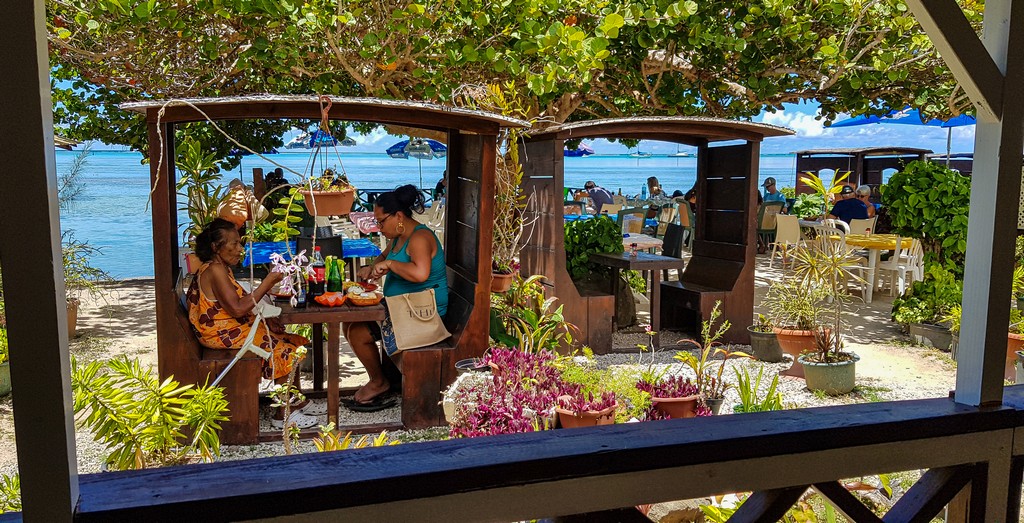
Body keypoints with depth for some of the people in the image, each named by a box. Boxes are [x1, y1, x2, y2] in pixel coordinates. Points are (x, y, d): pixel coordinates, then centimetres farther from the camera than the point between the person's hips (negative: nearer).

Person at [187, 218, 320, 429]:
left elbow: (241, 303, 12)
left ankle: (299, 402, 16)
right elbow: (238, 309, -26)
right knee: (284, 350, -12)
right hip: (225, 334, -10)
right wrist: (267, 283, -20)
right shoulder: (215, 270, -20)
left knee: (292, 341, 8)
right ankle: (283, 414, -2)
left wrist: (265, 318, -2)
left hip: (235, 327, 10)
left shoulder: (221, 268, 13)